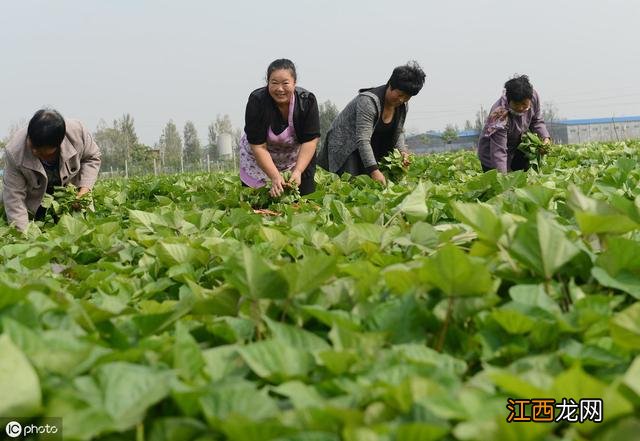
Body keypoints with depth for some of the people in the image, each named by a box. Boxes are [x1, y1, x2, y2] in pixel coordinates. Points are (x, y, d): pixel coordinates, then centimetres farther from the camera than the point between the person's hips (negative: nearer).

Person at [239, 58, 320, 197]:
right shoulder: (256, 102, -25)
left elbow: (310, 140, -21)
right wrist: (275, 177, -34)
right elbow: (258, 146, -25)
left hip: (299, 157, 1)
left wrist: (298, 172, -33)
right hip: (260, 159, -1)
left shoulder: (307, 100, -21)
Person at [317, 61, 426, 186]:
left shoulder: (402, 106, -3)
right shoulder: (368, 101, -28)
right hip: (345, 145, -7)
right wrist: (374, 170, -39)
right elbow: (362, 140, -33)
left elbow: (399, 132, 13)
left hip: (372, 151, 7)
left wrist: (402, 151, -8)